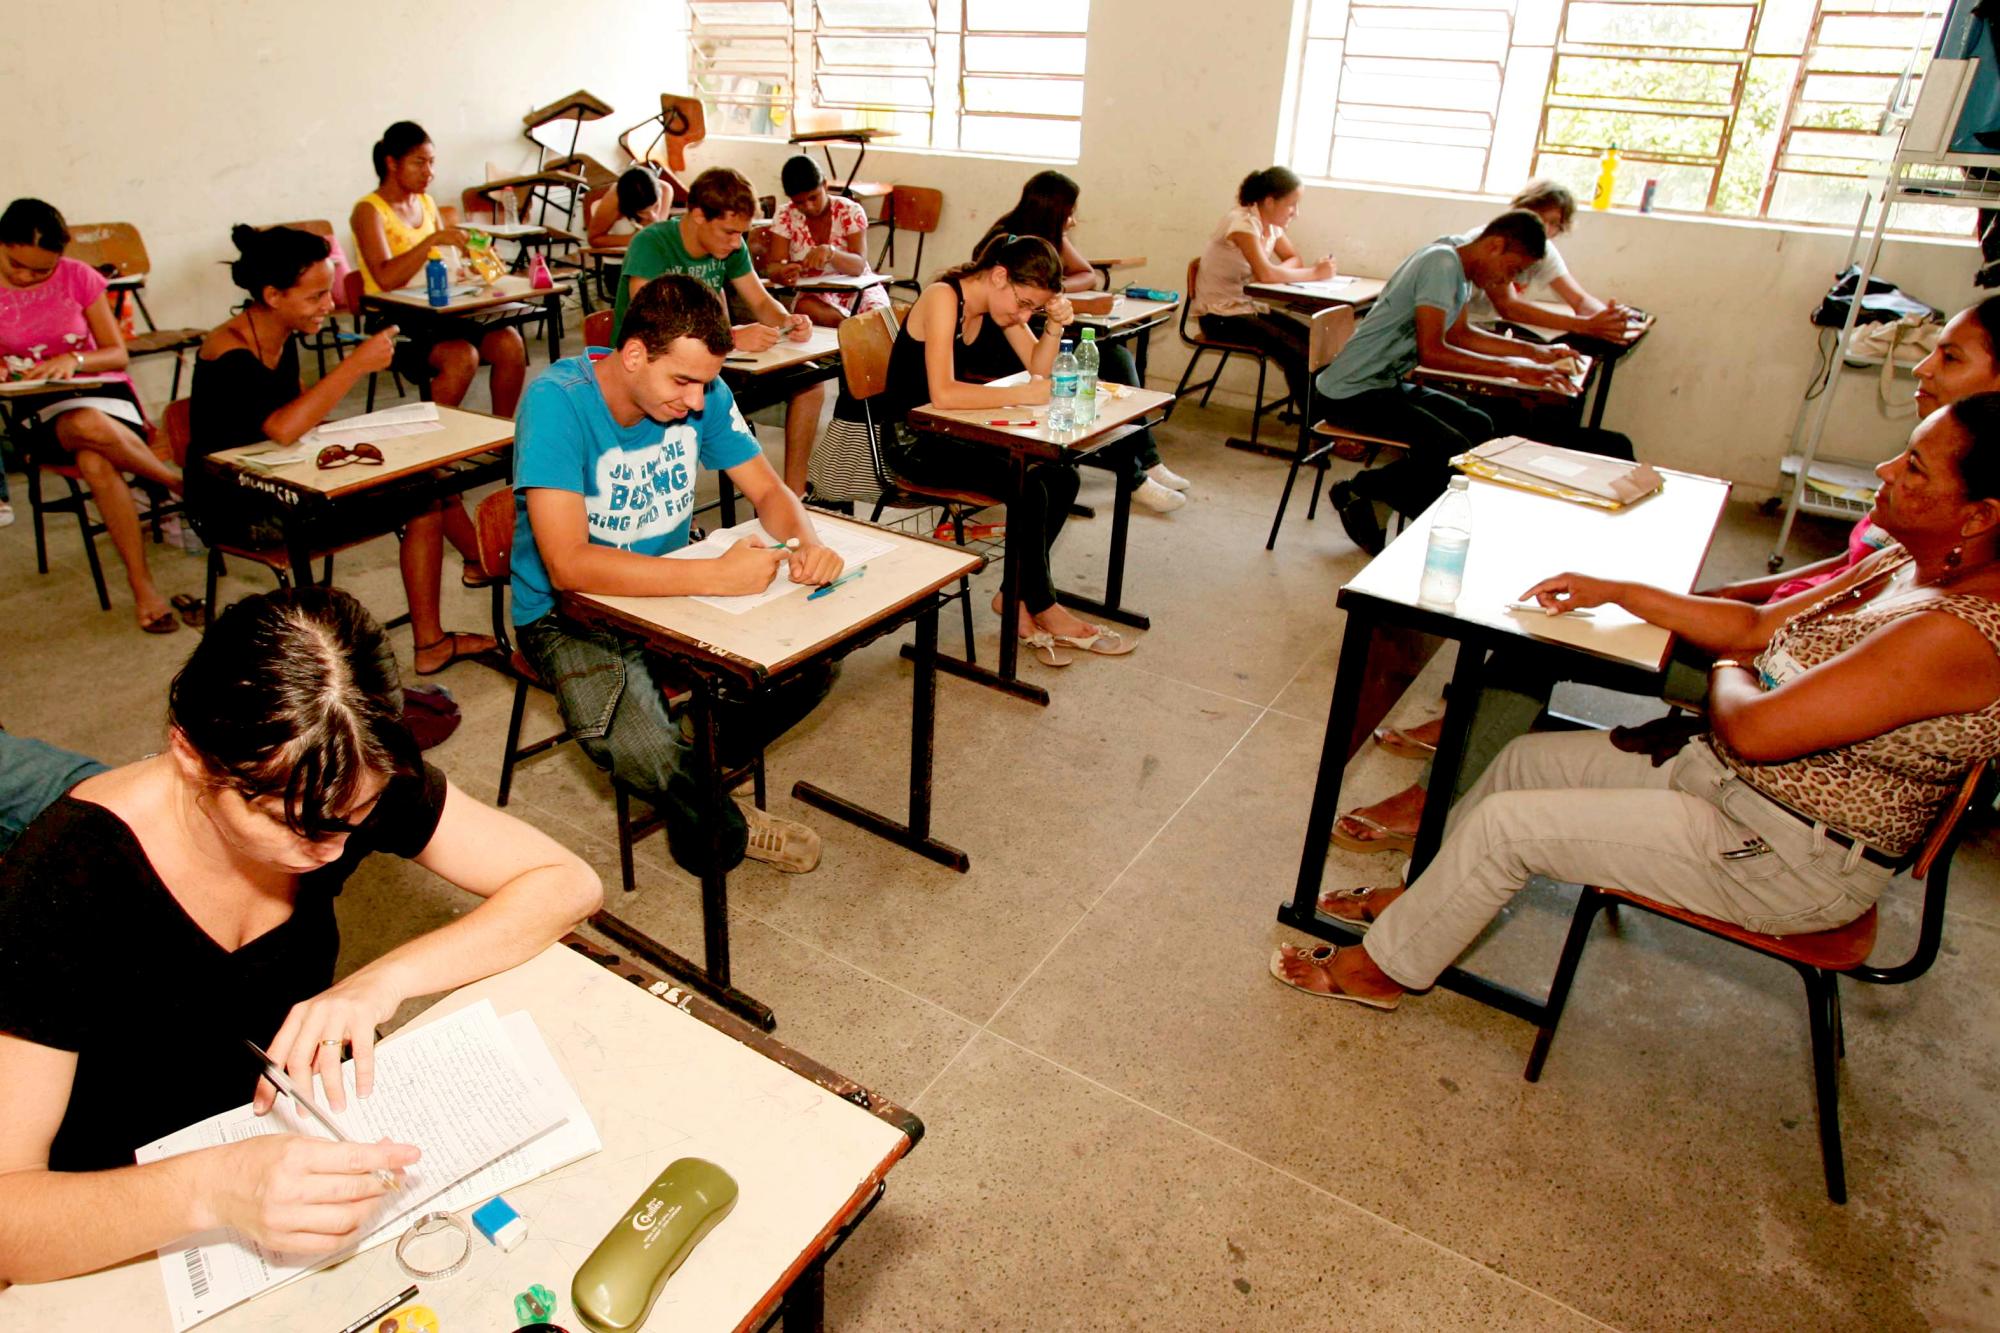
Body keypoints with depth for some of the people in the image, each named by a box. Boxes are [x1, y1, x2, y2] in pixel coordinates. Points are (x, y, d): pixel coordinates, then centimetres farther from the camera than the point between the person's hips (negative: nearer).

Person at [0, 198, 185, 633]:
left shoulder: (78, 277, 1)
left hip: (99, 389, 0)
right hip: (37, 408, 0)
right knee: (88, 427, -40)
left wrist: (75, 359, -19)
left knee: (94, 462, -37)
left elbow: (118, 354, 2)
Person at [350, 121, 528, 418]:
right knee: (462, 356, -33)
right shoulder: (368, 210, -5)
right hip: (395, 322, -6)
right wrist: (433, 240, -27)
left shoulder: (426, 204, 17)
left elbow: (450, 265, 21)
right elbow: (386, 279, -20)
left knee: (509, 342, -19)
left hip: (438, 313, 6)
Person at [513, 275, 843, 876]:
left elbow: (769, 491, 1)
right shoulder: (557, 400, -24)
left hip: (674, 591, 6)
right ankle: (723, 824, 0)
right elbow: (568, 565, -32)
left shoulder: (702, 392, -7)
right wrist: (717, 575, -39)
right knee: (635, 746, -33)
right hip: (570, 614, -5)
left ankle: (691, 770, 5)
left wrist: (809, 542, -23)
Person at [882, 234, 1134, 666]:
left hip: (957, 431, 9)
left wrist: (1055, 325, -12)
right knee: (1027, 488, -24)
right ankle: (1043, 607, -5)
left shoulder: (999, 301, 4)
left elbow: (1037, 368, 6)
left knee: (1061, 476, -9)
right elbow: (942, 393, -32)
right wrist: (1022, 394, -30)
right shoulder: (943, 298, -21)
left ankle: (1017, 596, 1)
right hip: (914, 441, -8)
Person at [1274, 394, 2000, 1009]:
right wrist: (1616, 592, 4)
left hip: (1793, 861, -9)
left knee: (1505, 822, -14)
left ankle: (1384, 966, 8)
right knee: (1526, 758, 11)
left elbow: (1754, 729, -32)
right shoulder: (1906, 563, 1)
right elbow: (1760, 627, 10)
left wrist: (1726, 674, -8)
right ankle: (1422, 900, 29)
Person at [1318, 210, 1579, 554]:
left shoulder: (1460, 268, 11)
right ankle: (1358, 491, -3)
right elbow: (1431, 352, -23)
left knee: (1478, 426, 9)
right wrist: (1511, 369, -19)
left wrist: (1534, 352, 19)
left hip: (1389, 384, 11)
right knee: (1453, 450, -23)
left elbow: (1459, 335, 24)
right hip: (1353, 392, -11)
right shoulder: (1441, 265, -18)